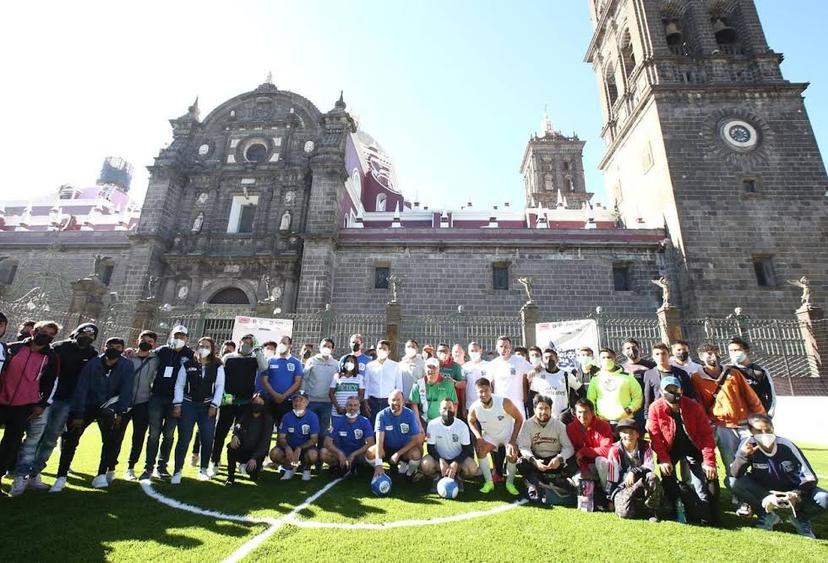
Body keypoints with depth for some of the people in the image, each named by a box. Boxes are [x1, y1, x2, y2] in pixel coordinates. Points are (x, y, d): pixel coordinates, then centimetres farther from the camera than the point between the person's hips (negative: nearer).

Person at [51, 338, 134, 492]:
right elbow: (81, 389, -14)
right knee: (70, 438, -5)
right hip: (88, 405, 0)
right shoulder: (92, 364, -13)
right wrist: (78, 415, -17)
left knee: (112, 440, -5)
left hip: (109, 407, 0)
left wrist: (120, 413, -18)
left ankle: (102, 474, 8)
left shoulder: (126, 366, -12)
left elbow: (126, 390, -13)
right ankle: (61, 477, 7)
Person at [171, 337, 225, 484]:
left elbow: (220, 386, 0)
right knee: (183, 439, -3)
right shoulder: (187, 365, 3)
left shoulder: (217, 366, 1)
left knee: (207, 439, 2)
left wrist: (214, 405, -6)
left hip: (207, 406, 0)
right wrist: (177, 404, -4)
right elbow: (179, 385, 3)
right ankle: (177, 472, 8)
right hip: (188, 404, 0)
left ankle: (203, 470, 18)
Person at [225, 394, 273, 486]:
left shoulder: (268, 419, -8)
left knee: (252, 474, -25)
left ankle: (258, 466, 11)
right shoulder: (245, 414, 4)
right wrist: (235, 435, -33)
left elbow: (265, 441, -13)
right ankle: (230, 477, -11)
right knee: (231, 447, -28)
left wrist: (254, 458, -24)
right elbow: (237, 426, -10)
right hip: (242, 449, 3)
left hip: (257, 452, -2)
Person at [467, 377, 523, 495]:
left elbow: (519, 418, -19)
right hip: (490, 435, 3)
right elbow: (471, 421, -1)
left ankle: (510, 483, 5)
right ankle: (489, 482, 0)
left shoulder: (504, 403, -34)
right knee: (480, 449, -19)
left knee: (512, 455, -23)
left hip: (508, 434, -2)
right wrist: (479, 438, -15)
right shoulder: (474, 408, -25)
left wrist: (513, 440, -22)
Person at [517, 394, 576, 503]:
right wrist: (534, 461, -32)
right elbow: (524, 447, -14)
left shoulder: (559, 425, -4)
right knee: (521, 463, -29)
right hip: (536, 460, -1)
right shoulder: (528, 424, -8)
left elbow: (568, 447, -11)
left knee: (572, 465, -28)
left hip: (555, 461, 1)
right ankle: (556, 484, -25)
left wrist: (559, 458, -31)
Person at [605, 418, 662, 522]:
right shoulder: (615, 450, -9)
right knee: (624, 513, -29)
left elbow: (650, 466, -16)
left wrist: (634, 472, -32)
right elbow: (611, 479, -4)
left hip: (643, 487, 2)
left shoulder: (645, 446, -2)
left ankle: (652, 510, -11)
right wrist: (611, 498, -5)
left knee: (652, 477, -31)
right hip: (623, 488, -1)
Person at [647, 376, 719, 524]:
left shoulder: (693, 406, -17)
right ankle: (679, 511, 10)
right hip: (669, 449, 0)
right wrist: (663, 459, -22)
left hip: (692, 447, 0)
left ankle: (708, 518, 7)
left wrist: (709, 461, -19)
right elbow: (655, 436, -15)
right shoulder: (655, 408, -18)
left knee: (704, 483, -7)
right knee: (668, 479, -9)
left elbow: (706, 434, -14)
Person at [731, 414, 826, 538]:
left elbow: (810, 478, -15)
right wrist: (743, 455, -42)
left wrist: (796, 494, -32)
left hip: (792, 491, 1)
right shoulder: (748, 444, -21)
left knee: (824, 499, -25)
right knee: (737, 484, -29)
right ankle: (767, 516, -2)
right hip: (764, 493, -1)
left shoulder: (786, 446, -20)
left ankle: (800, 519, 7)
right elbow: (735, 475, -25)